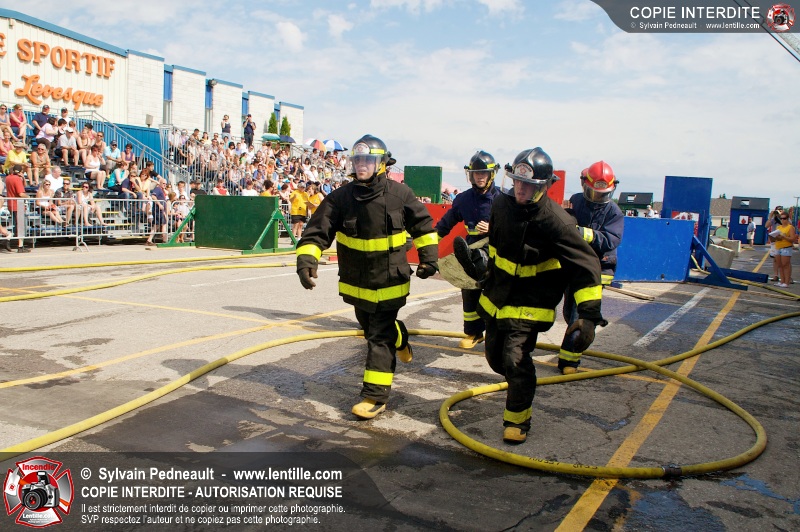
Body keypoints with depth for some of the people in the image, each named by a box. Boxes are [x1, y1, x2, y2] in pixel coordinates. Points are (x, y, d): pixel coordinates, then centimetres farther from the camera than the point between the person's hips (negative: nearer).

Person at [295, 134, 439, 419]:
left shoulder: (400, 194, -11)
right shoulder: (341, 197, -10)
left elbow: (423, 224, 4)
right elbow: (318, 230, -14)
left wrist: (429, 255, 0)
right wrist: (306, 257, -30)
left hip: (389, 282, -4)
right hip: (356, 282, 4)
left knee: (379, 337, -5)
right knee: (369, 325, 25)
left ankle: (376, 396, 3)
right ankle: (400, 338, 58)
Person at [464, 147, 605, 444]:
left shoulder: (555, 221, -24)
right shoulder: (501, 205, -4)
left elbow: (585, 266, -23)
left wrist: (589, 314, -30)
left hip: (530, 305, -6)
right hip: (496, 298, 7)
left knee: (516, 360, -14)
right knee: (495, 357, 14)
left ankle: (517, 420, 9)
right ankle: (520, 384, 47)